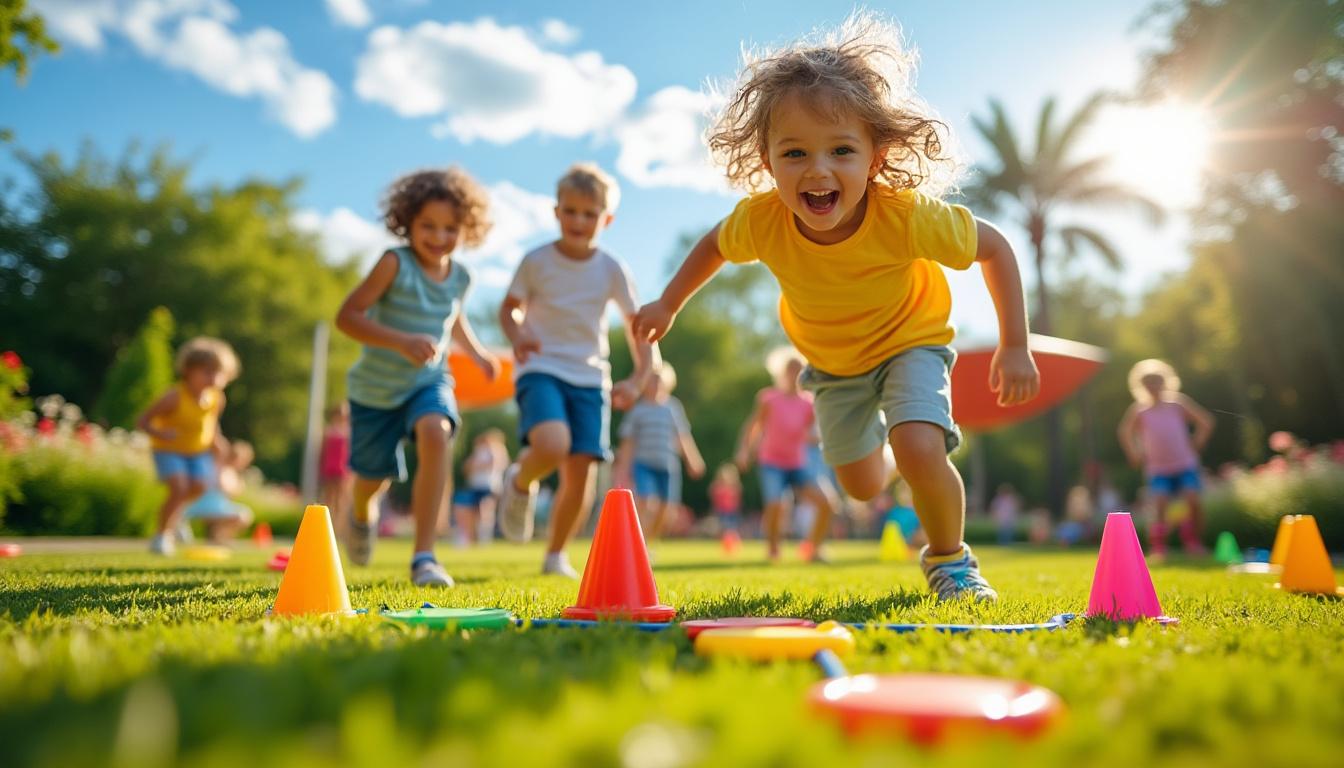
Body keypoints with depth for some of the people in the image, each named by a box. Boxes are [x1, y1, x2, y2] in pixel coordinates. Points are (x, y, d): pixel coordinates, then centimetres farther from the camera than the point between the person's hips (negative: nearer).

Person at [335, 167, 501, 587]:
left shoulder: (460, 276, -4)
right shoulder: (395, 264, -20)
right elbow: (346, 316, -26)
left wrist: (478, 353, 20)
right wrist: (401, 342, -37)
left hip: (429, 381, 2)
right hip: (377, 387, -2)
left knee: (436, 434, -30)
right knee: (375, 477, 11)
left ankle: (424, 556, -25)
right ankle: (364, 515, 54)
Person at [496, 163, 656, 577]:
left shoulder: (612, 270, 1)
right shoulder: (536, 261, -2)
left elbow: (638, 325, 6)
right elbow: (509, 309, 8)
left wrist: (639, 379, -6)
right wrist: (517, 335, -15)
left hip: (590, 377, 3)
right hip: (541, 369, -2)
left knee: (582, 469, -3)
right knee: (553, 446, -30)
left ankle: (556, 554, 18)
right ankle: (520, 482, 7)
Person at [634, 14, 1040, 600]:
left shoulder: (907, 217, -38)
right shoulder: (761, 221, -32)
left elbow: (995, 249, -20)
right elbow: (715, 244, -6)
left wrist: (1015, 348, -18)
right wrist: (668, 305, -3)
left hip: (910, 342, -3)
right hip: (831, 360, 3)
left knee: (919, 451, -30)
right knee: (862, 487, 18)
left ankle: (949, 558, 1)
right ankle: (874, 428, 56)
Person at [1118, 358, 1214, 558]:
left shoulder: (1177, 402, 0)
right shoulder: (1139, 409, -1)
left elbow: (1206, 422, 8)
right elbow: (1125, 432, 14)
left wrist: (1195, 444, 2)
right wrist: (1135, 455, 6)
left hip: (1185, 466, 0)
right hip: (1158, 469, 0)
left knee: (1193, 501, -14)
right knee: (1159, 504, -15)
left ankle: (1192, 541, 8)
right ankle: (1157, 547, -2)